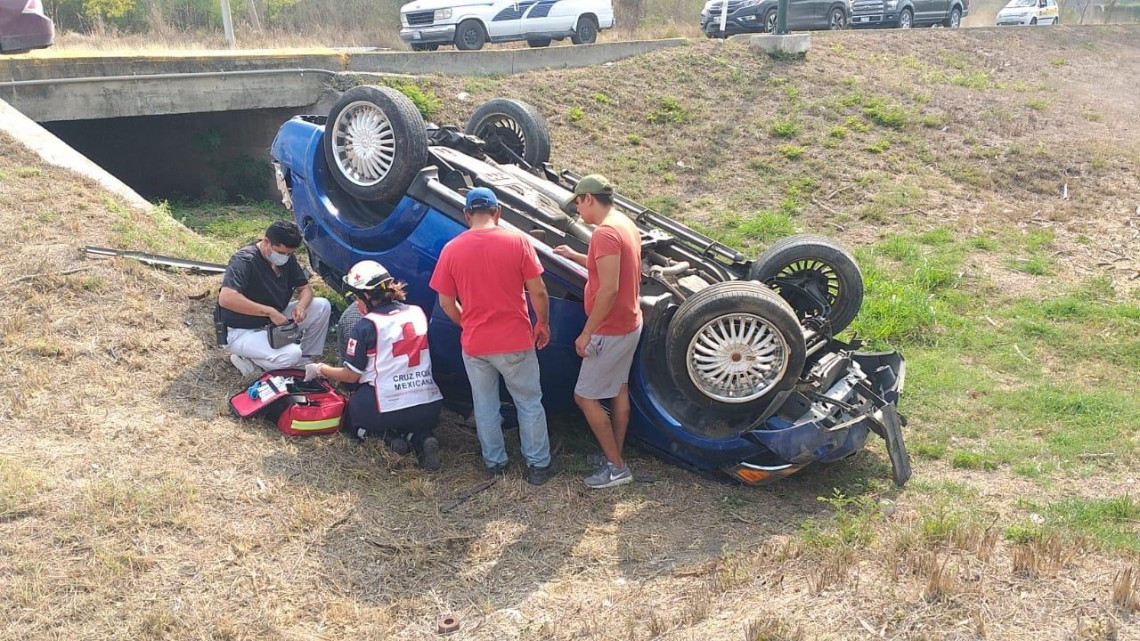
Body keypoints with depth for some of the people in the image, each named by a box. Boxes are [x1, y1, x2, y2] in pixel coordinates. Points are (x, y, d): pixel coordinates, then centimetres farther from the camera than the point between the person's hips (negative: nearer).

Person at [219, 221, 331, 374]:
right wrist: (270, 312, -37)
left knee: (322, 306, -7)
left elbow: (305, 288, 8)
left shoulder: (287, 258, -1)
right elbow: (225, 298, -38)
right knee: (291, 355, -32)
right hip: (244, 332, -8)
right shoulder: (244, 260, -24)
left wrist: (300, 306, -18)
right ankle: (247, 360, -4)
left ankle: (307, 359, 4)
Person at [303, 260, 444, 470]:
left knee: (353, 408, 27)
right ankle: (421, 437, 1)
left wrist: (320, 369, 16)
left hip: (387, 409, -4)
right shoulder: (418, 313, 5)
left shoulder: (366, 326, -8)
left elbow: (351, 376, -1)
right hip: (430, 408, 4)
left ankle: (389, 435, -2)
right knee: (418, 423, 37)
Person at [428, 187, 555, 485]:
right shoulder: (517, 241, -10)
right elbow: (538, 291, -8)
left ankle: (494, 462, 28)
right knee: (529, 403, 14)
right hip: (515, 340, -1)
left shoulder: (452, 249, -4)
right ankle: (538, 464, 19)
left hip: (474, 344, 2)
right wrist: (543, 323, 8)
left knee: (485, 406, 17)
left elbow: (446, 302, 1)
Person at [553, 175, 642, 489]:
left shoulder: (605, 232, -24)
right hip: (630, 324, 10)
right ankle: (615, 457, 30)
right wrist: (575, 256, 23)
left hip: (611, 331, -10)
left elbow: (609, 289, -29)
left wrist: (587, 333, -23)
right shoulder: (626, 225, 7)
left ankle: (617, 467, 6)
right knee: (619, 390, 18)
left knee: (585, 396, 0)